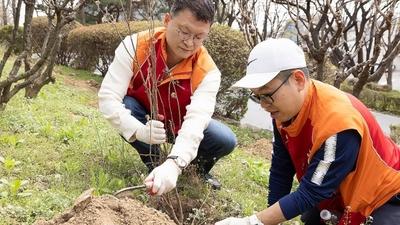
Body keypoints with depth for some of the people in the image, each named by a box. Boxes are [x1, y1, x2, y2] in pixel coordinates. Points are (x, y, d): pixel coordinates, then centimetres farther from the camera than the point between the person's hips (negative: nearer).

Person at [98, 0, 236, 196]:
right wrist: (138, 130, -52)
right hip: (143, 119, 0)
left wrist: (173, 164, -61)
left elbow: (196, 120, -42)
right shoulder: (135, 45, -29)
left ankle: (199, 167, 11)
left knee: (226, 140, -23)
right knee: (126, 106, -33)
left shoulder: (207, 71, -28)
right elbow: (107, 98, -33)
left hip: (179, 125, 0)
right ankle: (153, 164, -8)